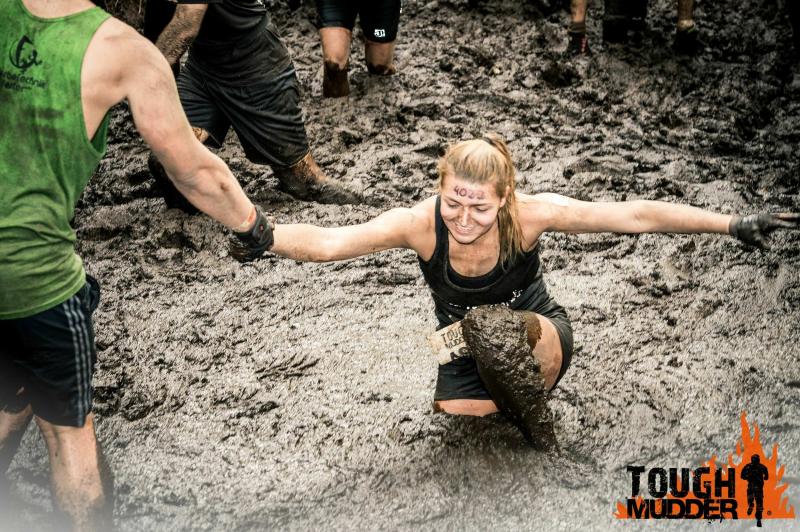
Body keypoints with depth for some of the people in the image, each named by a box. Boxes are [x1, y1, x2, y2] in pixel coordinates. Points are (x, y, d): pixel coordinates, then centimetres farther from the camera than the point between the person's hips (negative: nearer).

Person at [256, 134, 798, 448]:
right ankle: (499, 396, 13)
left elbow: (633, 215, -25)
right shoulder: (421, 223, -27)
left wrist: (734, 224, -25)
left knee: (492, 325, -36)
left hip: (539, 338, -2)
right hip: (467, 351, 3)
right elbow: (325, 241, -36)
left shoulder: (529, 213, -29)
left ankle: (538, 428, -7)